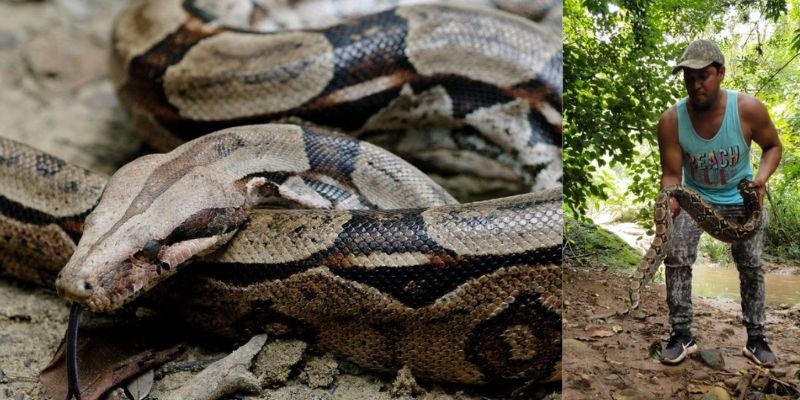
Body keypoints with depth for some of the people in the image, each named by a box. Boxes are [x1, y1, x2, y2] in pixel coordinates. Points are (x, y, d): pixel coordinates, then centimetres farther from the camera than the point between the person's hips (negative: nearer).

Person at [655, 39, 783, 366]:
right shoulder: (671, 121, -25)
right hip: (695, 196, 0)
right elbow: (671, 175, -20)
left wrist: (761, 178, -24)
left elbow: (773, 146, -5)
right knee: (676, 258, -14)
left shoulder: (749, 109, -24)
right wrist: (667, 206, -40)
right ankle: (682, 335, -4)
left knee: (751, 265, 2)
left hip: (742, 198, 0)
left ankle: (755, 338, 16)